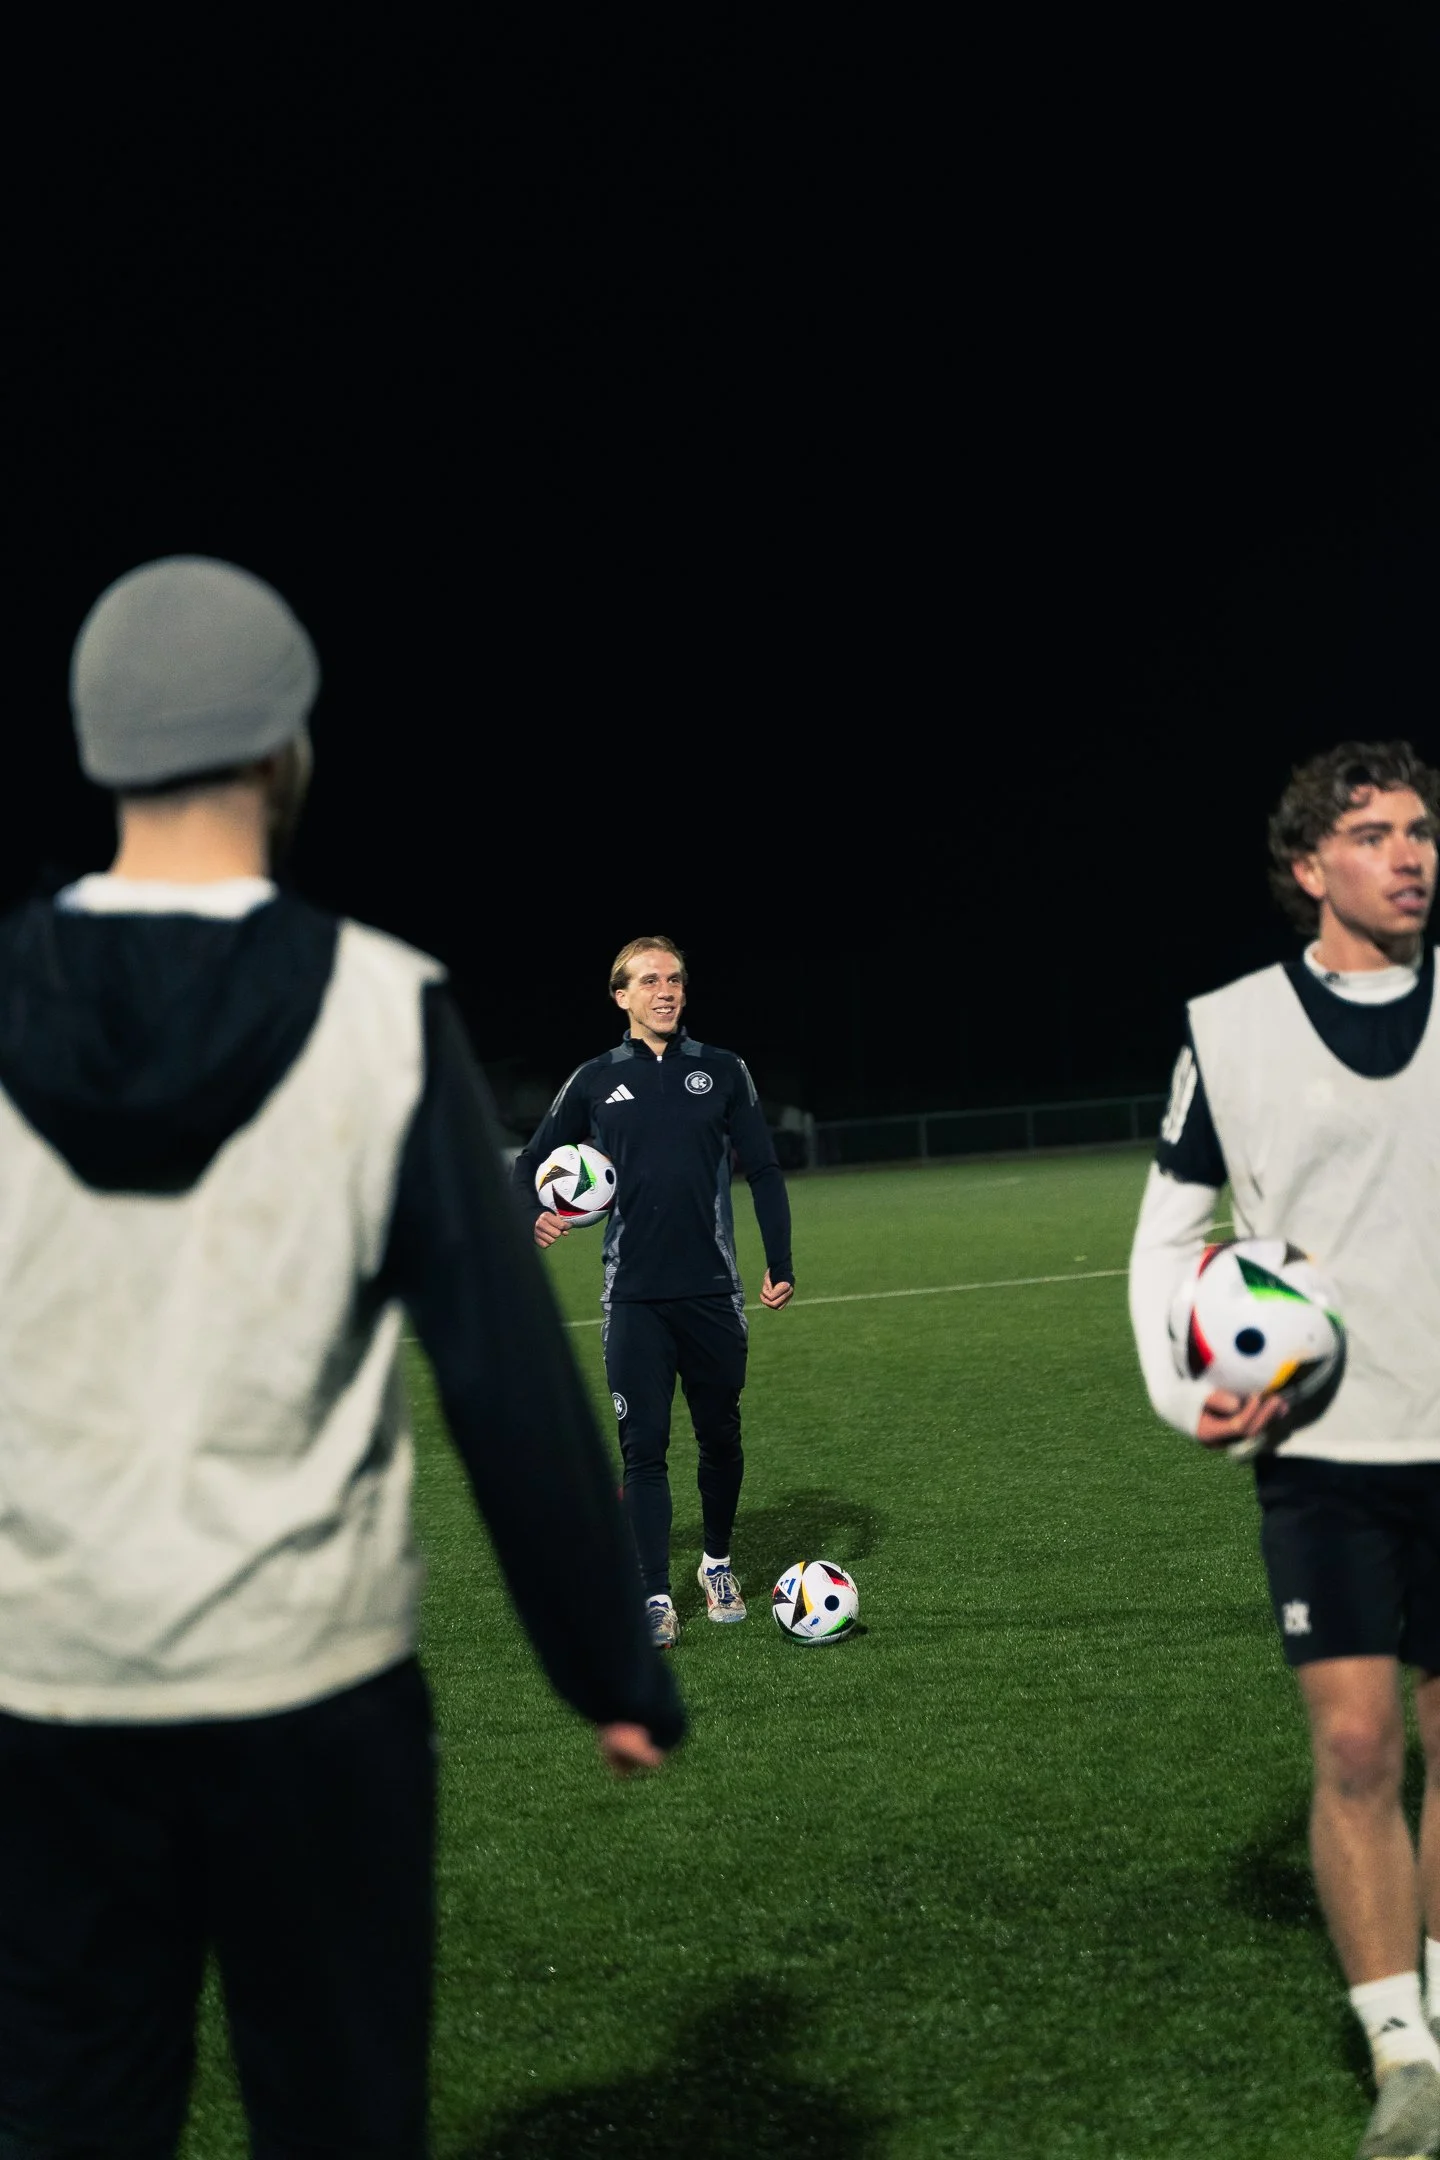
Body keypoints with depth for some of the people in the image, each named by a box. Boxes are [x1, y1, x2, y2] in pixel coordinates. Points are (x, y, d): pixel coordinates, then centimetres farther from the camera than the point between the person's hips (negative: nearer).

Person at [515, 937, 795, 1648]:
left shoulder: (723, 1071, 5)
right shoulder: (595, 1081, 5)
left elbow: (763, 1170, 8)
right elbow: (533, 1160, 14)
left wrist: (780, 1263, 2)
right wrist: (536, 1214, -7)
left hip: (713, 1291, 1)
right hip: (634, 1298, -1)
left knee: (720, 1438, 11)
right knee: (643, 1448, -5)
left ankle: (717, 1564, 33)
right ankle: (656, 1597, -2)